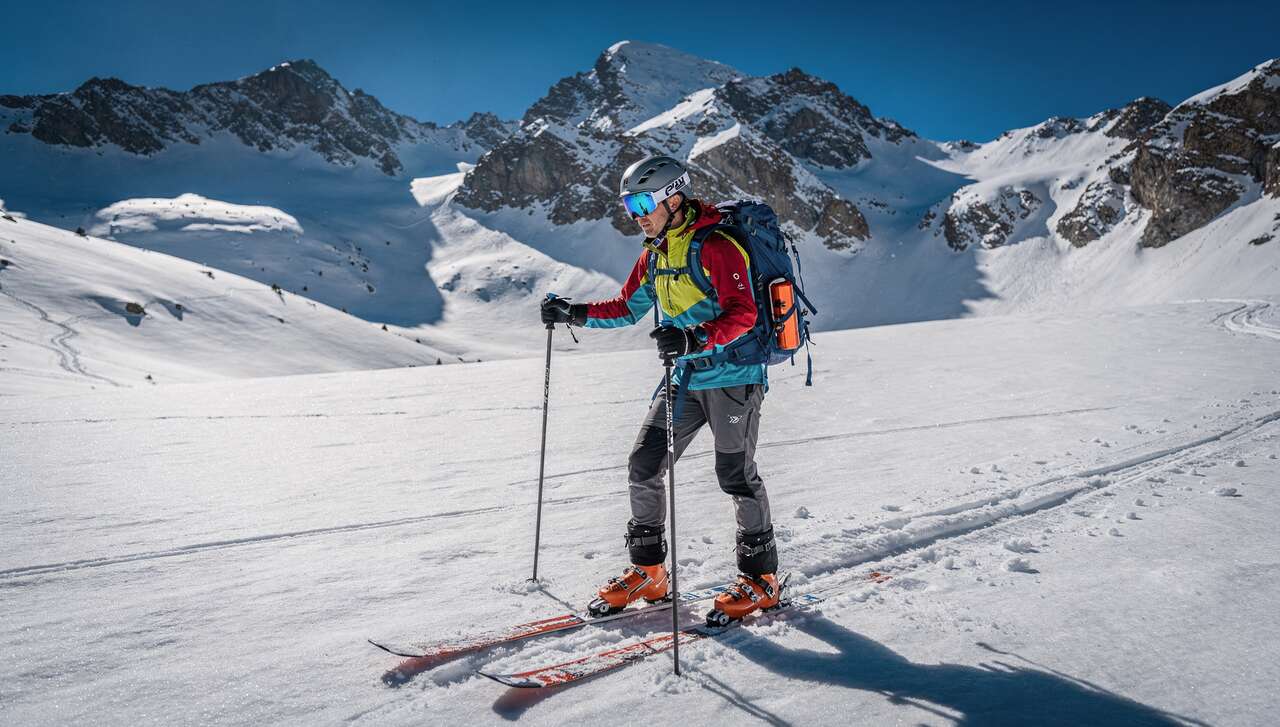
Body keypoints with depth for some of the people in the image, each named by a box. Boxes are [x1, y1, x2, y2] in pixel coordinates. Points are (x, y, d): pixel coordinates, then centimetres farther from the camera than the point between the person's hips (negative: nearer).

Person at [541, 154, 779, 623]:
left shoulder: (717, 245, -15)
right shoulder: (654, 254, 11)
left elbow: (742, 313, -24)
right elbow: (627, 310, 19)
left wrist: (695, 338, -40)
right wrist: (574, 314, 7)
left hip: (732, 376, -8)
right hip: (685, 379, 8)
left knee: (736, 476, -1)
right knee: (643, 467, 4)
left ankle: (761, 578, 17)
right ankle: (647, 572, 18)